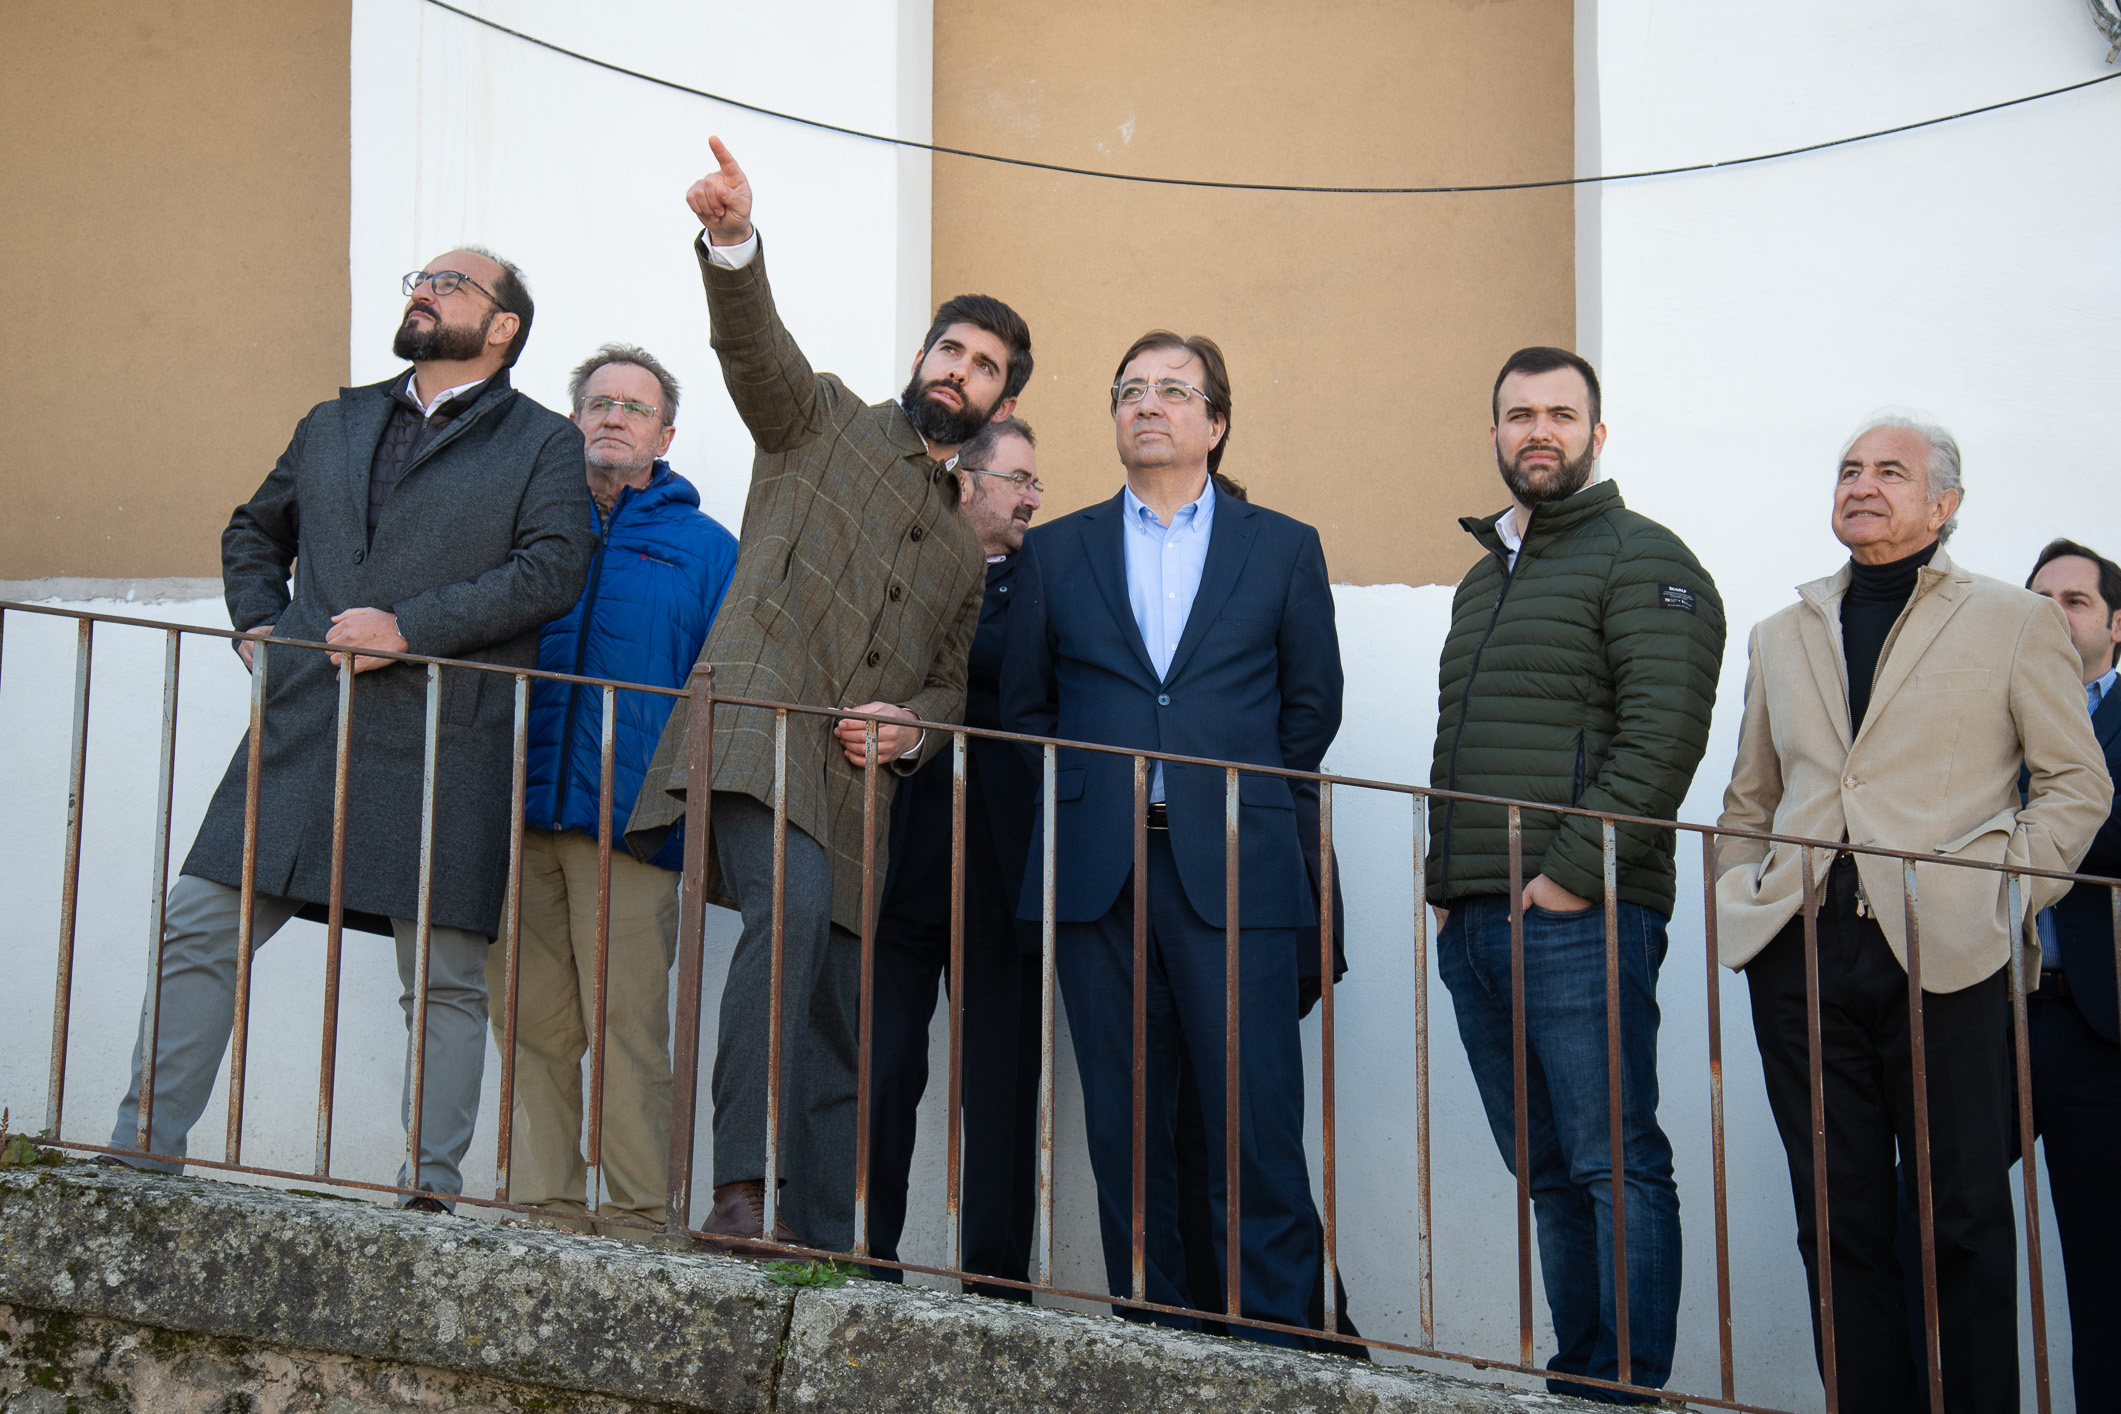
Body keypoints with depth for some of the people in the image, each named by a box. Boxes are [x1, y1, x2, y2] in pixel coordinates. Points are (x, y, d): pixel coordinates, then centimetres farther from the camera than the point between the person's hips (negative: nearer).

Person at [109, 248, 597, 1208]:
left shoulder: (544, 444, 7)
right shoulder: (337, 425, 22)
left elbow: (553, 567, -8)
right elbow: (254, 530, 34)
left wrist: (410, 627, -14)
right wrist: (256, 625, 15)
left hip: (444, 744, -4)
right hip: (301, 729, 4)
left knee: (446, 977, -2)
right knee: (198, 929, -2)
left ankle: (431, 1186, 4)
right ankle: (143, 1145, 4)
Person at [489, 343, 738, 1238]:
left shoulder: (703, 549, 10)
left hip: (629, 826, -2)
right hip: (517, 818, 3)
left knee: (627, 1028, -5)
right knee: (531, 1026, 3)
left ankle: (637, 1221, 1)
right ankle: (543, 1214, 11)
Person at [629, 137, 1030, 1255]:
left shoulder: (966, 545, 28)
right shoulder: (824, 422, 15)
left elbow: (952, 683, 28)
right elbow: (754, 347, -4)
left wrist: (910, 726, 3)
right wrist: (734, 243, -25)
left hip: (855, 784, 6)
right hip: (759, 730, -6)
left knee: (836, 1036, 3)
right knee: (793, 907, -33)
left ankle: (820, 1253, 8)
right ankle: (744, 1190, -37)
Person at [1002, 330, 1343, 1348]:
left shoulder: (1282, 548, 11)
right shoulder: (1056, 550, 14)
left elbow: (1311, 705, 12)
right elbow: (1024, 705, 16)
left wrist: (1238, 799, 7)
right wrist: (1085, 798, 7)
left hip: (1233, 875, -2)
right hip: (1097, 875, 2)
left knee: (1258, 1128, -6)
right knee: (1124, 1130, 4)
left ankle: (1277, 1353, 0)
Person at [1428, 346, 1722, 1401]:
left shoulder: (1641, 561, -1)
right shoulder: (1483, 579, 23)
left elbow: (1664, 733, -13)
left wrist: (1571, 874, -17)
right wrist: (1447, 886, 14)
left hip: (1579, 919, -7)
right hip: (1472, 923, 8)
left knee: (1614, 1165, -8)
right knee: (1548, 1175, 9)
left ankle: (1632, 1389, -6)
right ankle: (1575, 1378, 12)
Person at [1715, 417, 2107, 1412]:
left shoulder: (2015, 622, 7)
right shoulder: (1782, 636, 19)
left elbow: (2076, 781, 5)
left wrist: (2011, 897, -6)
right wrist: (1743, 897, 9)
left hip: (1946, 954, -3)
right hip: (1803, 955, 4)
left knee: (1963, 1216, 1)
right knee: (1839, 1219, 5)